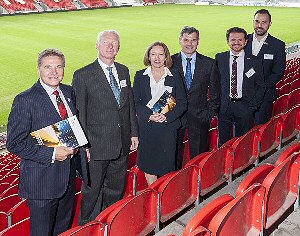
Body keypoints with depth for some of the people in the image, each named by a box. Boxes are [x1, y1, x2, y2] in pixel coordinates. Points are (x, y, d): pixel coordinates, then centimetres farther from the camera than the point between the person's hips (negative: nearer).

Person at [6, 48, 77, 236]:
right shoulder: (25, 100, -16)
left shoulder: (69, 92, 4)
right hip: (41, 181, -6)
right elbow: (14, 143, -17)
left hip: (68, 177, 6)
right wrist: (51, 154, -23)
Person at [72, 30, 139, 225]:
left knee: (116, 189, 20)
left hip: (123, 143, 5)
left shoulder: (124, 71, 8)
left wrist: (134, 132, 12)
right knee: (92, 190, 8)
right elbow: (79, 113, -9)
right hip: (97, 145, -5)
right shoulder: (83, 75, -9)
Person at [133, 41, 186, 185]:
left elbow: (182, 103, 2)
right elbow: (135, 102, 1)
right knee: (148, 165, 5)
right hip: (146, 128, 1)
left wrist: (167, 116, -14)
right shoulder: (140, 76, 5)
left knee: (166, 165, 3)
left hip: (168, 127, -1)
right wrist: (150, 115, -16)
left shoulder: (174, 76, 4)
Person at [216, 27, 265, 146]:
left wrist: (252, 106, -4)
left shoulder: (254, 62, 0)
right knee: (223, 143, 9)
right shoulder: (219, 58, 3)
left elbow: (260, 86, 5)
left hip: (244, 108, 0)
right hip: (224, 107, 1)